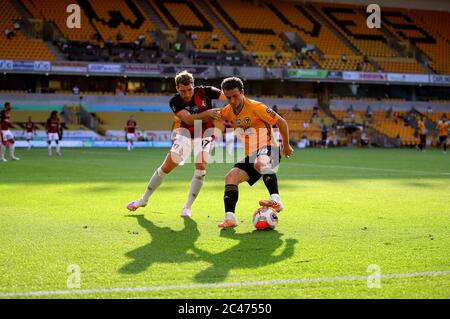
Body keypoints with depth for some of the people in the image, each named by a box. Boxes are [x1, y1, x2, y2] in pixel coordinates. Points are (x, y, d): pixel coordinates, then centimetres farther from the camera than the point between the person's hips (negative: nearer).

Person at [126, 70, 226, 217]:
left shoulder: (204, 92, -20)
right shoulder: (175, 102, -18)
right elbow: (189, 120, -32)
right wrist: (207, 113, -46)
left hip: (205, 135, -1)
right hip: (186, 134, 1)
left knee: (201, 167, -23)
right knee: (166, 166, 0)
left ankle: (187, 207, -9)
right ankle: (144, 200, 18)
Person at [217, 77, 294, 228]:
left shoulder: (256, 107, -14)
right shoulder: (228, 112, 5)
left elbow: (281, 122, -7)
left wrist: (286, 146, 2)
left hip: (268, 149, -7)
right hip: (250, 156, 7)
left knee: (260, 163, -40)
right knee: (231, 177, -10)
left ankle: (276, 200, -52)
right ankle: (230, 217, -13)